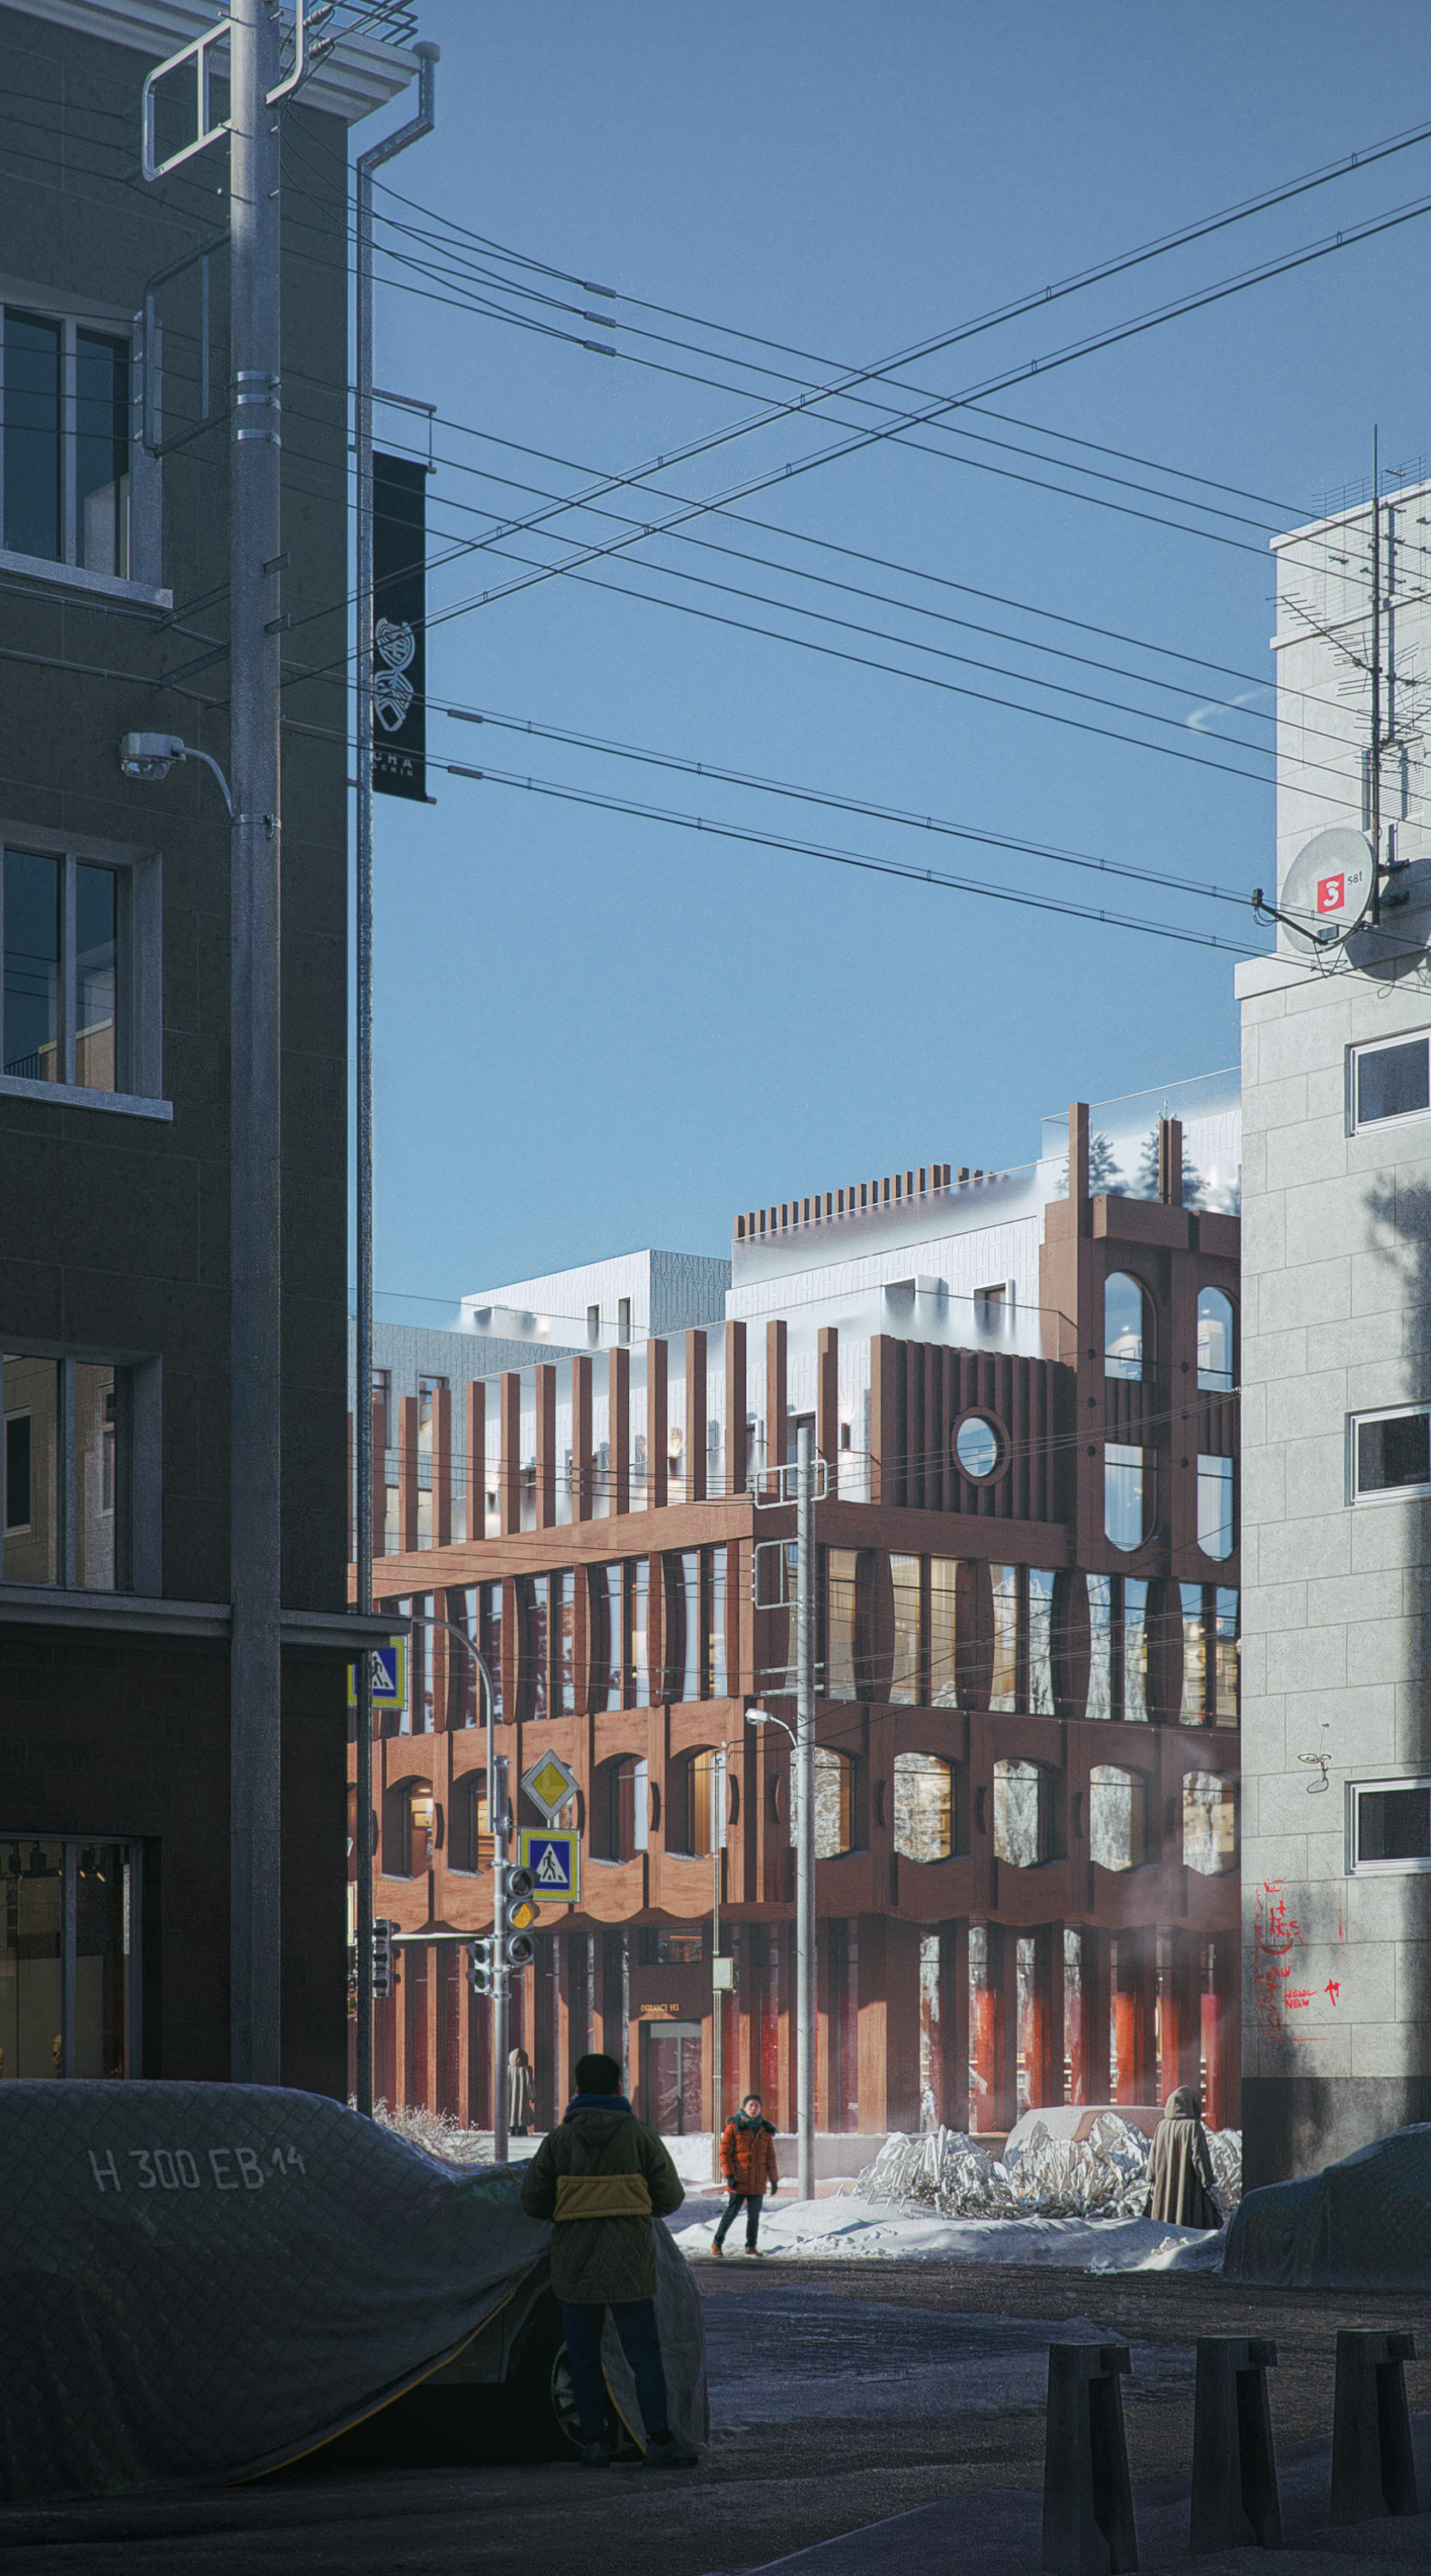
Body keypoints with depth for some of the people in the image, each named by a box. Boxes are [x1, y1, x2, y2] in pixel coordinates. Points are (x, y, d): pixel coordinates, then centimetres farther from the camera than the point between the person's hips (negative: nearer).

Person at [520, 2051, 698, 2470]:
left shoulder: (559, 2140, -2)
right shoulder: (640, 2135, -2)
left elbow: (533, 2201, 0)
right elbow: (670, 2197, 2)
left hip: (574, 2266, 1)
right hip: (629, 2263, -1)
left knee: (584, 2356, 9)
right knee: (644, 2352, 3)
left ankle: (595, 2442, 7)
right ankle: (659, 2440, -3)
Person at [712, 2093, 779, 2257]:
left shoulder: (765, 2129, 11)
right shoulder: (734, 2127, -2)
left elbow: (770, 2156, 16)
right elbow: (725, 2152, -4)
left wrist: (774, 2179, 11)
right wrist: (729, 2175, -11)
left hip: (758, 2182, 4)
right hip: (739, 2182, -4)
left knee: (754, 2216, 6)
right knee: (731, 2213, -1)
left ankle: (751, 2246, 17)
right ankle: (717, 2242, 12)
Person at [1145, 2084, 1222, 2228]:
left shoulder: (1162, 2126, 4)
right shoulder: (1192, 2126, -12)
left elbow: (1154, 2157, 8)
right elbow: (1199, 2157, -14)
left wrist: (1152, 2183, 17)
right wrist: (1210, 2183, -8)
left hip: (1164, 2188, 6)